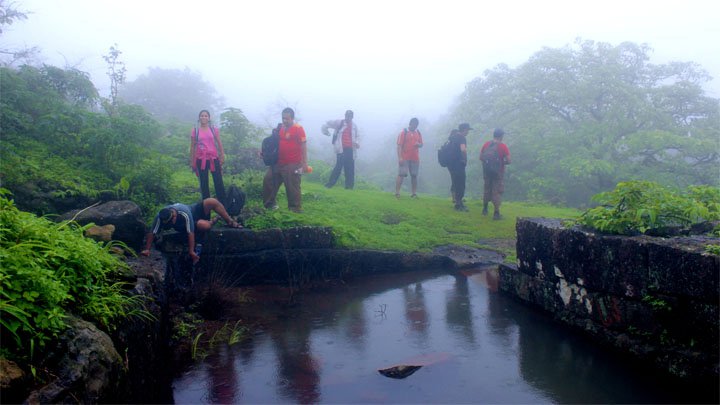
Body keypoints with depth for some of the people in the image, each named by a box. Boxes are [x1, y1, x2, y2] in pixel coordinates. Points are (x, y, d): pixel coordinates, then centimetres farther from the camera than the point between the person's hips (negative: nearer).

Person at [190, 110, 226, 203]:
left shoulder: (214, 129, 5)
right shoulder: (195, 131, 5)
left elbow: (219, 144, 6)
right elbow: (192, 147, 7)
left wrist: (222, 156, -2)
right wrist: (192, 162, 5)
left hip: (214, 158, 0)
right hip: (201, 159, 0)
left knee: (218, 182, -2)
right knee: (203, 183, 4)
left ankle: (223, 204, 2)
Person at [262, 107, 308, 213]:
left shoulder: (298, 129, -9)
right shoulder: (280, 128, 11)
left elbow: (303, 146, -13)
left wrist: (304, 163, -18)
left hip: (292, 165, -8)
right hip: (278, 163, 8)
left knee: (292, 187, -3)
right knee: (268, 181, 12)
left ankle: (296, 210, 7)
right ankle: (270, 204, 26)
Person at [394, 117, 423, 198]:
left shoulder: (418, 133, 12)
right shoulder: (404, 132, -3)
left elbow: (421, 144, 18)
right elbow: (399, 145, -7)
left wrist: (418, 144, -8)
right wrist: (400, 157, -15)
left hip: (415, 158, 4)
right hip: (404, 158, -4)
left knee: (414, 175, 6)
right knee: (401, 174, -8)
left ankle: (414, 193, 12)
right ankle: (397, 192, -5)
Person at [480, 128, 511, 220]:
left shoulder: (486, 144, 0)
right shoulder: (503, 146, -13)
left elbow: (480, 157, 5)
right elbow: (508, 161, -15)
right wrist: (502, 162, 4)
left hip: (487, 171, 5)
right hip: (498, 173, -4)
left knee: (486, 190, 20)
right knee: (497, 192, 2)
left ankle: (485, 209, 32)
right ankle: (496, 213, 2)